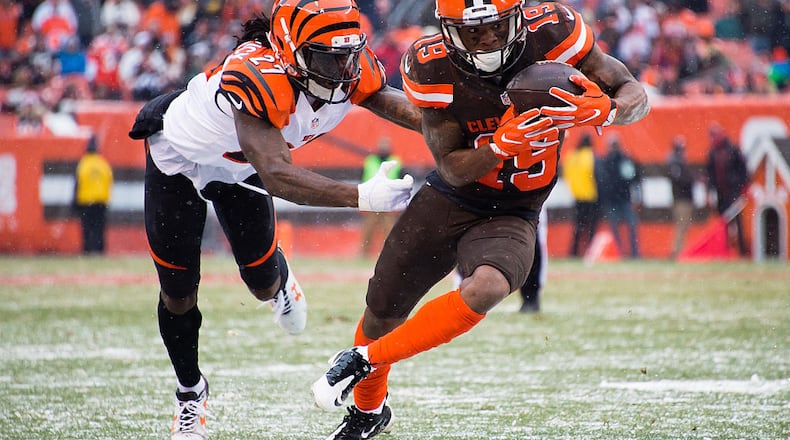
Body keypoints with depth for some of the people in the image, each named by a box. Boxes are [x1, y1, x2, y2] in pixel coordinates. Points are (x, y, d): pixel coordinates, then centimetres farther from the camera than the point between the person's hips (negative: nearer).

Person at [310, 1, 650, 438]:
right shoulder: (431, 68, -18)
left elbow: (636, 96, -12)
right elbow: (453, 169, -14)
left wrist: (601, 111, -35)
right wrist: (504, 146, -33)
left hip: (511, 217, -2)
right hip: (446, 202, 2)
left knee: (485, 290, -33)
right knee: (380, 316, 12)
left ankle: (364, 360, -13)